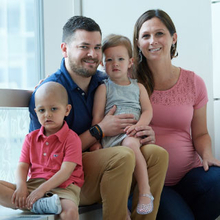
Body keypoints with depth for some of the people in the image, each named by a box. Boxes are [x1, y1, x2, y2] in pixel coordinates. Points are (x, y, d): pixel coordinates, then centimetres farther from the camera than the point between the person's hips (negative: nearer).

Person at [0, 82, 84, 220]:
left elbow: (65, 171, -10)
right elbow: (22, 167, 10)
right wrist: (21, 186, -13)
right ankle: (38, 204, -30)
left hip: (61, 187, -5)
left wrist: (42, 189, -21)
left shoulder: (72, 138, 0)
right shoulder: (31, 138, 17)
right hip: (33, 184, 5)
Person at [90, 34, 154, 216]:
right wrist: (96, 140, -3)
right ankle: (145, 192, -28)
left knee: (130, 142, -34)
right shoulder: (104, 88, 16)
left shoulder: (138, 88, 22)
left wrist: (138, 126, -10)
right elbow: (97, 117, 9)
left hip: (134, 134, 0)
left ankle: (145, 192, -33)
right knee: (131, 144, -32)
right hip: (111, 135, 0)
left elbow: (148, 111, 10)